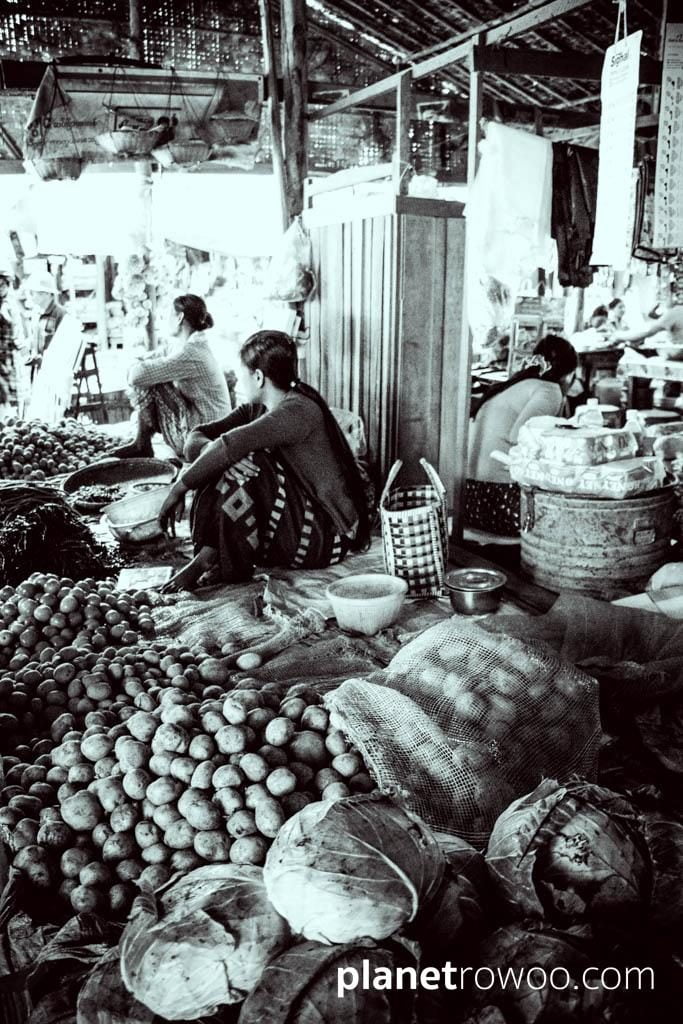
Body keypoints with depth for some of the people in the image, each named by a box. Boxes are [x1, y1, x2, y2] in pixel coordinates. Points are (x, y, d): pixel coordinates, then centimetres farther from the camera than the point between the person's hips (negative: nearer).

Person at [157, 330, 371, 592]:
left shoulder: (299, 411, -20)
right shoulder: (257, 408, 7)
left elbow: (232, 444, -31)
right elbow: (197, 436, 1)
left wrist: (180, 487, -24)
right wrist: (208, 448, -22)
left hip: (327, 537, -8)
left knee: (244, 465, -23)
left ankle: (208, 558, -13)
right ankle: (209, 553, -13)